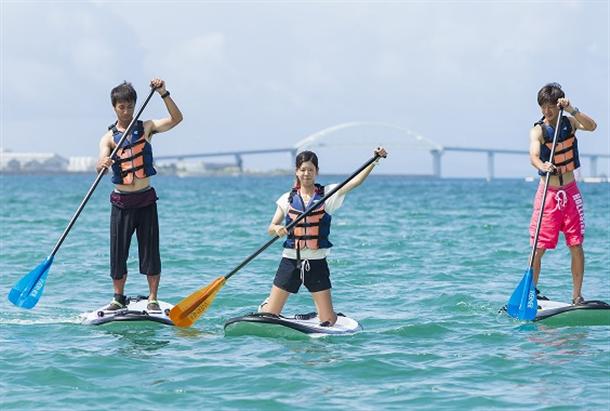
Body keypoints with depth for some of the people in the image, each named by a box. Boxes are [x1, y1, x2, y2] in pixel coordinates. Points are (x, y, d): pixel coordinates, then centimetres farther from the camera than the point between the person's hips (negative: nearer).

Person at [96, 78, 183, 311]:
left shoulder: (146, 128, 2)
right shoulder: (109, 137, -1)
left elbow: (176, 119, -9)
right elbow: (101, 163, -18)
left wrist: (163, 94, -20)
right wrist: (102, 164, -42)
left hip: (146, 199, 0)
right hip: (122, 202, 0)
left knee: (150, 250, 0)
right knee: (118, 252, 3)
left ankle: (153, 299, 8)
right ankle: (118, 298, 17)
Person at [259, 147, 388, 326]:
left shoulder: (327, 194, 1)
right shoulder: (288, 198, 5)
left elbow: (355, 181, -11)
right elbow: (271, 229, 3)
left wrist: (375, 160, -23)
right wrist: (277, 229, -21)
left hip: (316, 262, -1)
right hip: (291, 261, 1)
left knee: (328, 320, -2)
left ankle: (321, 313, 33)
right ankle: (265, 305, 35)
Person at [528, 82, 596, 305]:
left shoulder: (569, 122, 0)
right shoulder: (538, 130, -11)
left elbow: (591, 126, -20)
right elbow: (533, 156, -29)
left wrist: (572, 110, -32)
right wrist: (543, 166, -50)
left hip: (570, 190, 3)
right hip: (548, 192, -3)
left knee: (576, 245, 1)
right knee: (539, 247, -5)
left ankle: (577, 296, 5)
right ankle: (531, 291, 8)